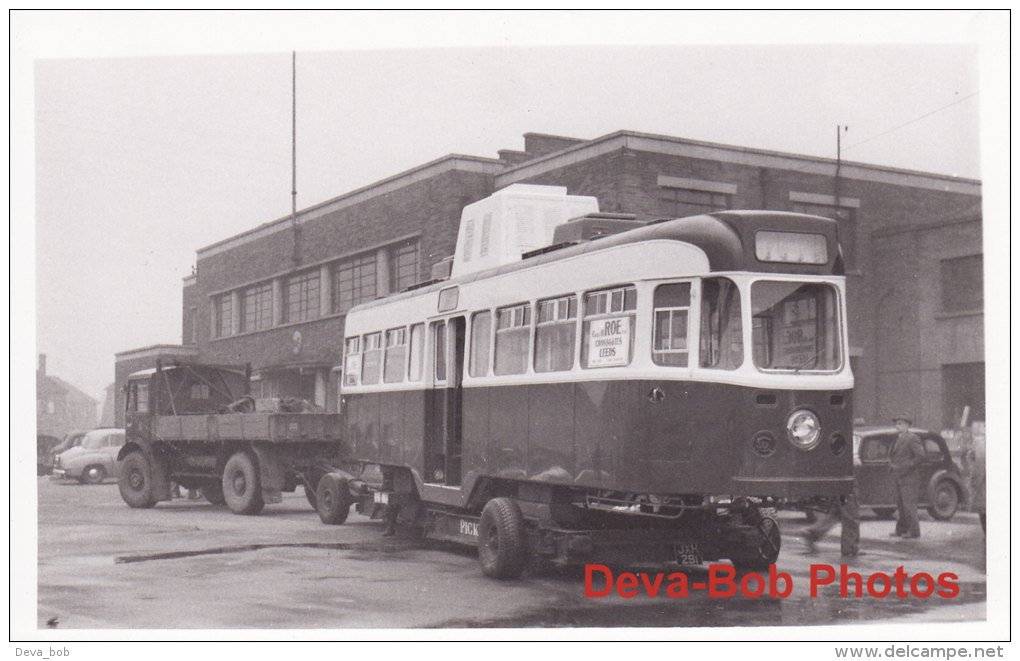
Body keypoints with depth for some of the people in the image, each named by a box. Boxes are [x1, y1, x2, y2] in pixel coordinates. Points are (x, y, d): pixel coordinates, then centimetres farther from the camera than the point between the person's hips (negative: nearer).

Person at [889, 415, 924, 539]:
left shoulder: (912, 438, -11)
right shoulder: (898, 439, 16)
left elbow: (920, 456, -18)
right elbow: (892, 455, 27)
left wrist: (906, 467, -18)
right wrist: (891, 464, 8)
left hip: (909, 478, -9)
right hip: (899, 478, 9)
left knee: (909, 505, -7)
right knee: (901, 505, 11)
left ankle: (914, 532, -3)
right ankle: (901, 529, 16)